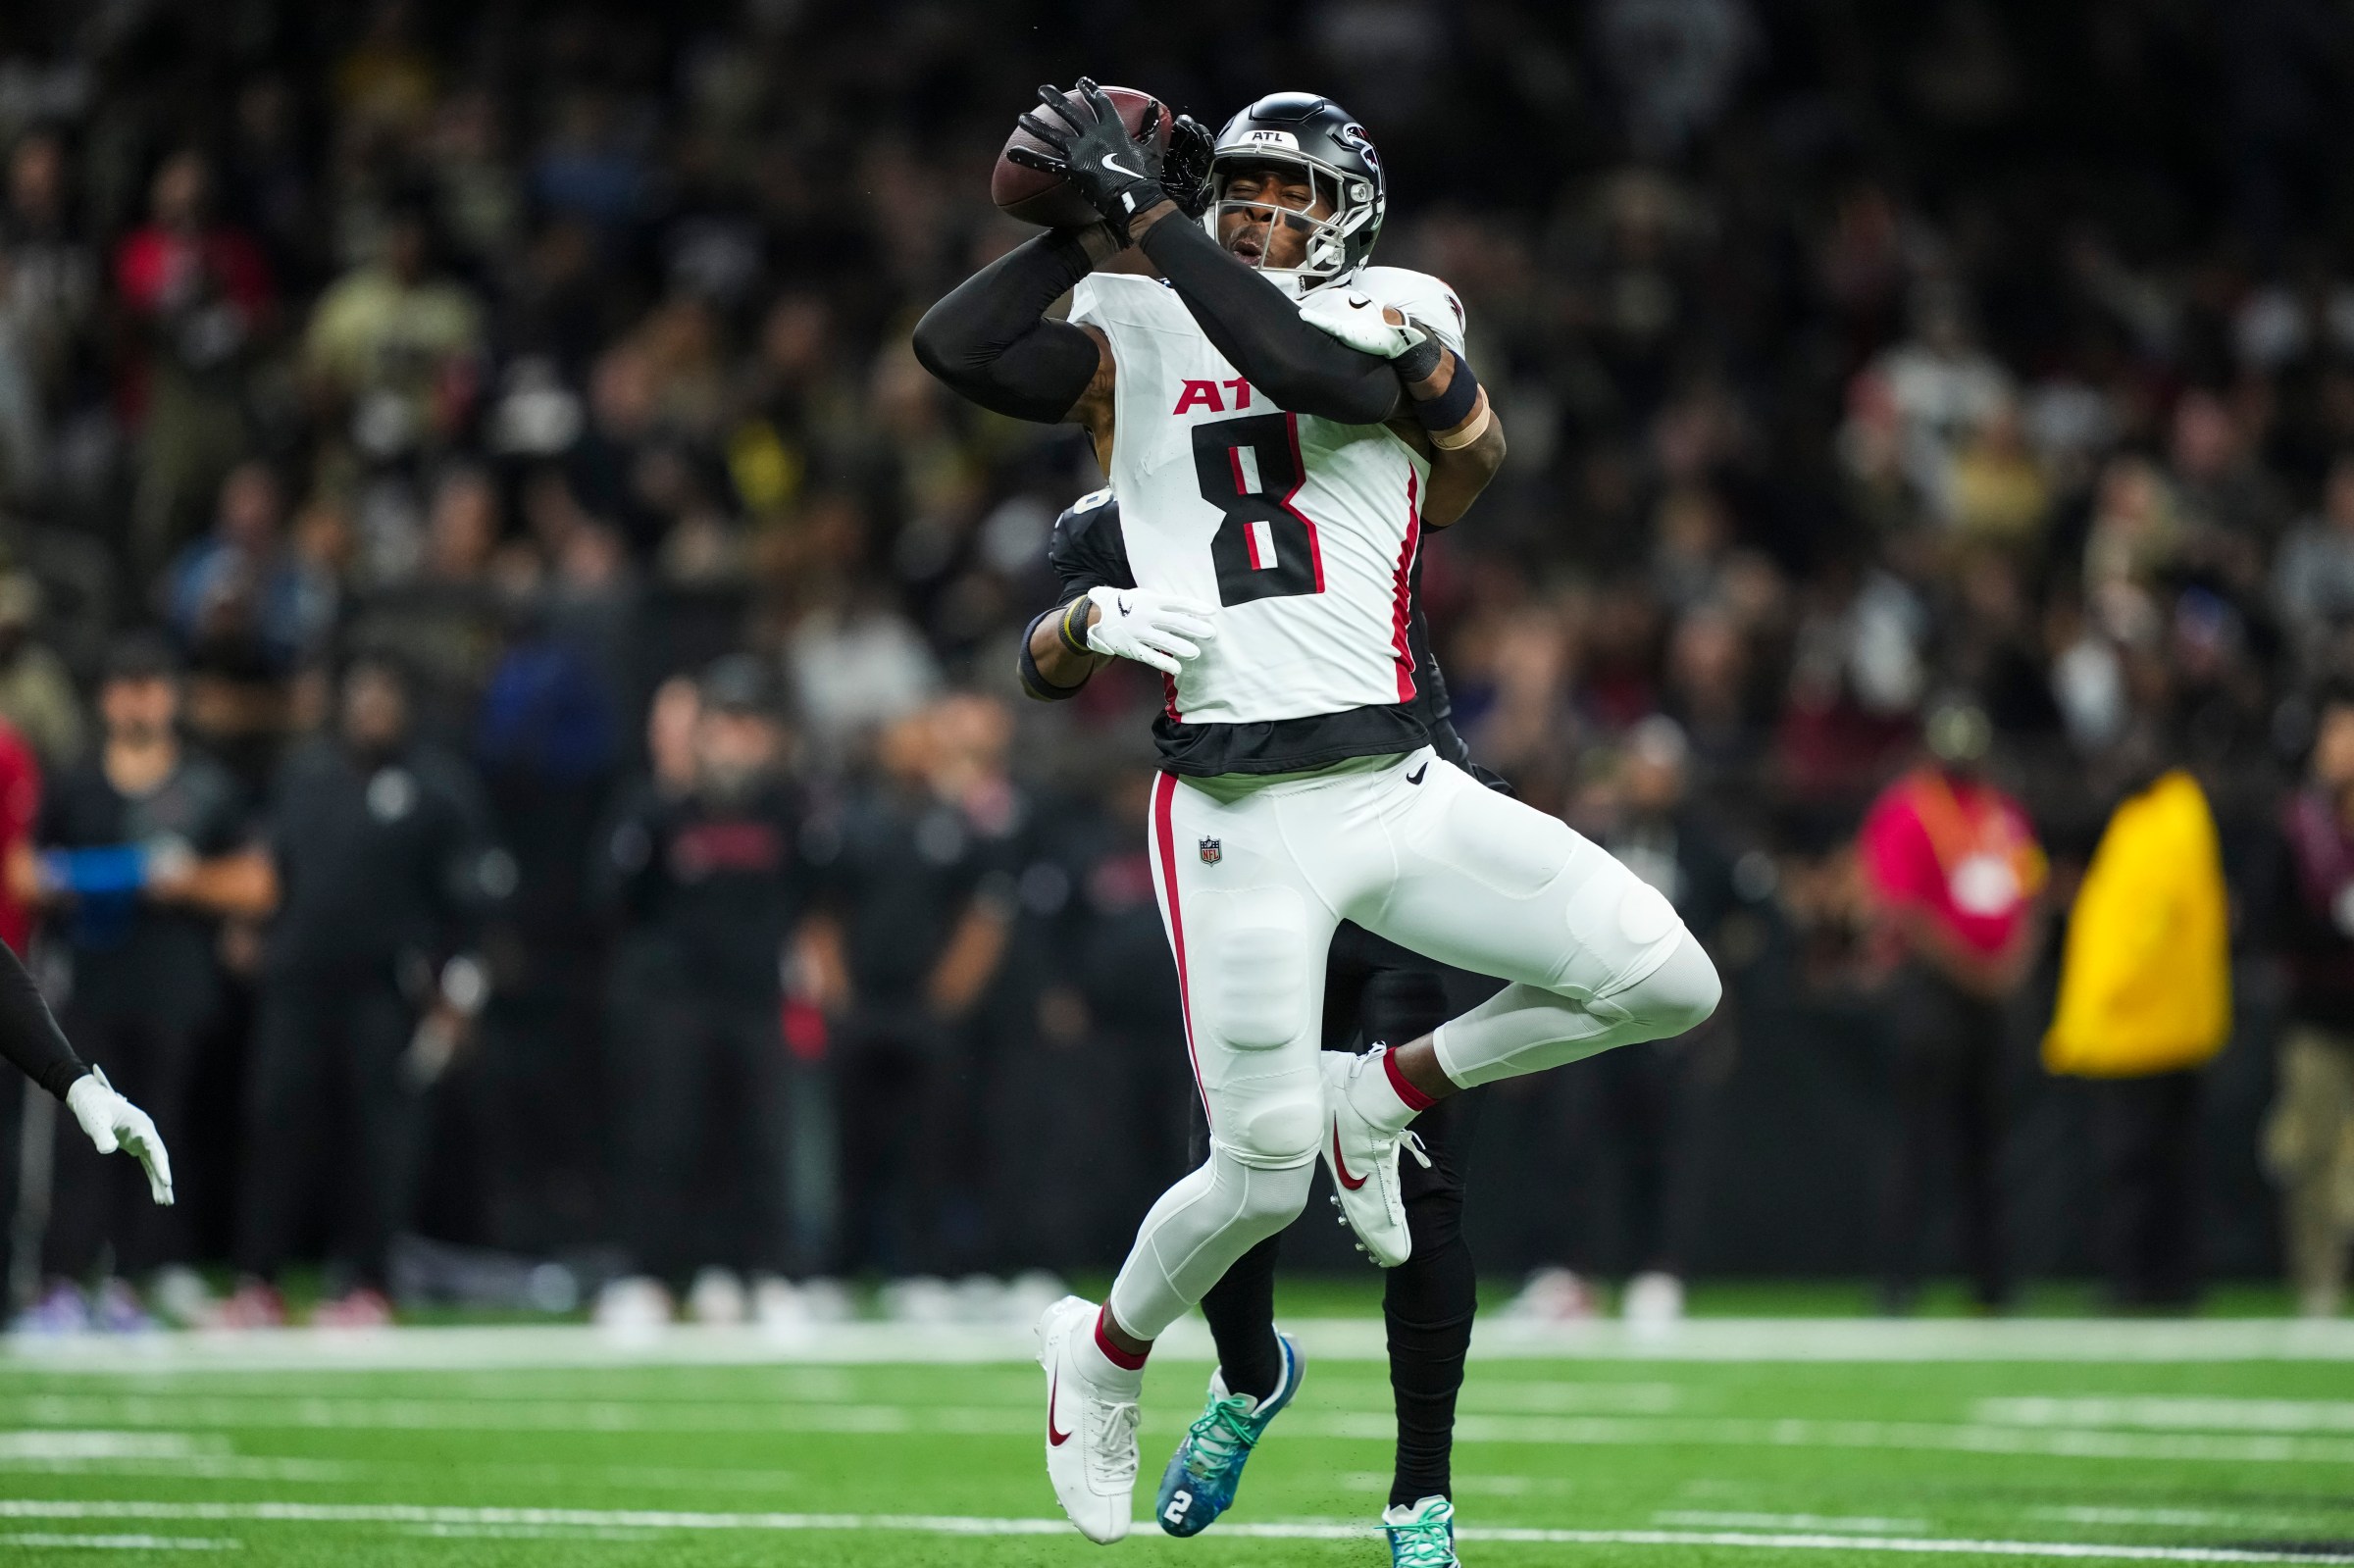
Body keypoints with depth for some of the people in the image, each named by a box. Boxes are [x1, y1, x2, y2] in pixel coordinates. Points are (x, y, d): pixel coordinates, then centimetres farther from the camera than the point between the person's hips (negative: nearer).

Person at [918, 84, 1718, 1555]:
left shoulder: (1397, 320, 5)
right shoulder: (1135, 339, 9)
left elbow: (1314, 367, -19)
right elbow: (954, 346, -5)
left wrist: (1148, 216, -18)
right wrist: (1097, 223, -3)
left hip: (1399, 787, 1)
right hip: (1236, 813, -1)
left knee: (1666, 982, -12)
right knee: (1264, 1175, -6)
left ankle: (1382, 1095, 9)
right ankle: (1104, 1352, 25)